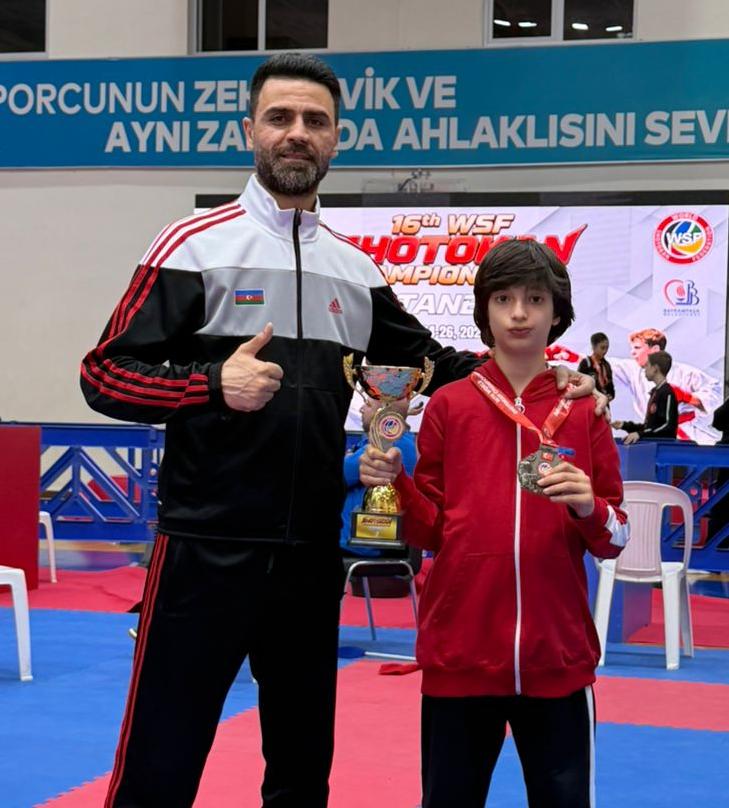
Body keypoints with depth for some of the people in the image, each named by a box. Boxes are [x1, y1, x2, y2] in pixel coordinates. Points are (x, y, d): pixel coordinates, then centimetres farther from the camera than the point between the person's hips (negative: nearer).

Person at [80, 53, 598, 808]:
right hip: (206, 550, -5)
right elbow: (104, 374, -7)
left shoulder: (357, 270, 10)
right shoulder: (196, 245, -5)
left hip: (312, 554, 5)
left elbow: (433, 364, 20)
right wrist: (213, 382, -23)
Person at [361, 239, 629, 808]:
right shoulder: (449, 405, 3)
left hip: (558, 656, 0)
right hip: (459, 653, 0)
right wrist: (395, 484, -12)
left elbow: (615, 541, 5)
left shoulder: (584, 411, 4)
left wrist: (589, 509, -16)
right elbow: (430, 531, 6)